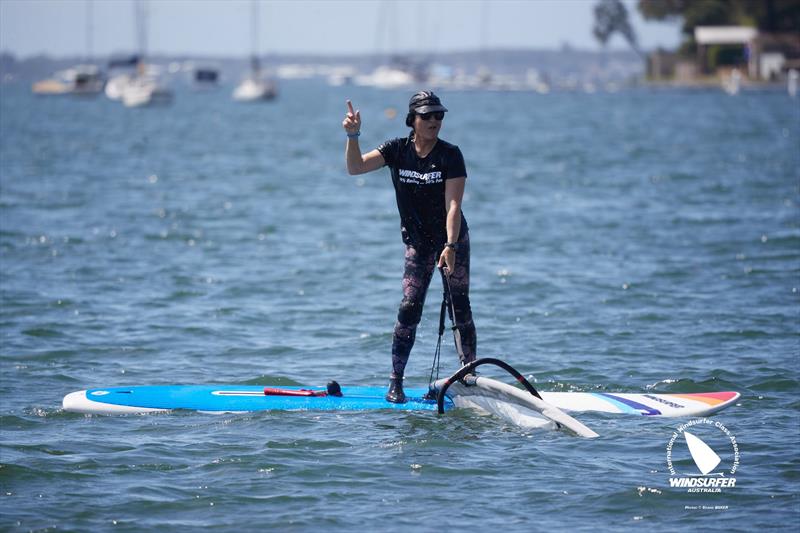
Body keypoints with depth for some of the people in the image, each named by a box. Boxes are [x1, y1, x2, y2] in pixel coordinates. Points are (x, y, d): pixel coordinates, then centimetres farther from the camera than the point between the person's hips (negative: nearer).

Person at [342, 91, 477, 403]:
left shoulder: (450, 154, -14)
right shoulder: (397, 150, -6)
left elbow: (453, 205, -21)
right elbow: (355, 168, -15)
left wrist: (450, 246, -30)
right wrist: (353, 136, -30)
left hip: (453, 240, -1)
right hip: (417, 244, 1)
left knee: (460, 309, -4)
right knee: (409, 309, -7)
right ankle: (395, 382, -2)